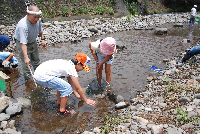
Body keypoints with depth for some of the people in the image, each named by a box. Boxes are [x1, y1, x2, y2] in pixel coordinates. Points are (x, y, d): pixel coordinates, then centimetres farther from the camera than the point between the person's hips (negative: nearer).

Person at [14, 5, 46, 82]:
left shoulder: (38, 20, -21)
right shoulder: (23, 26, -41)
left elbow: (40, 30, 4)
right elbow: (23, 43, -44)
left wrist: (43, 39, 5)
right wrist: (26, 57, -49)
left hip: (33, 42, 7)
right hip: (21, 43, -7)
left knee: (36, 60, 21)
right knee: (26, 63, -5)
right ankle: (28, 80, 14)